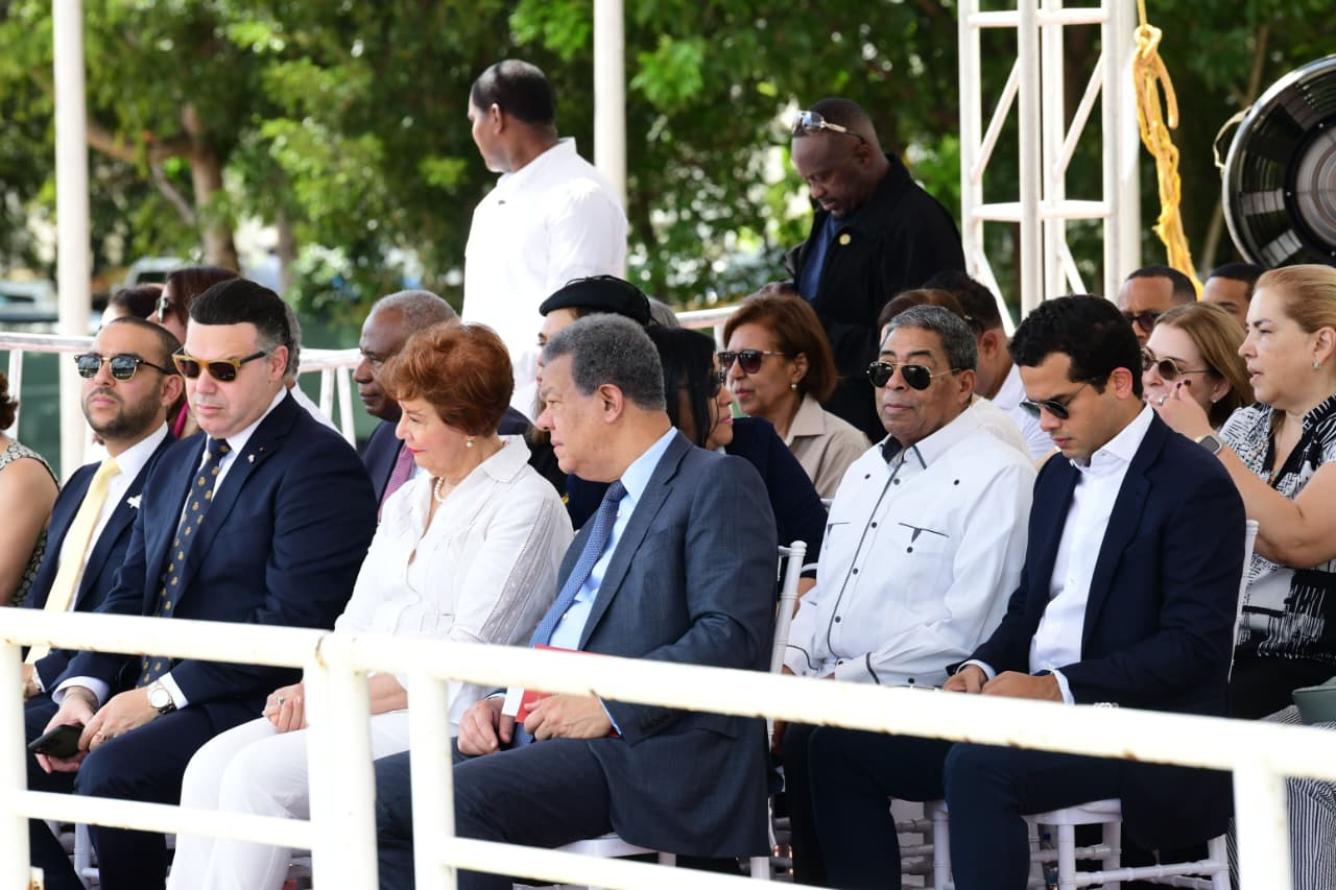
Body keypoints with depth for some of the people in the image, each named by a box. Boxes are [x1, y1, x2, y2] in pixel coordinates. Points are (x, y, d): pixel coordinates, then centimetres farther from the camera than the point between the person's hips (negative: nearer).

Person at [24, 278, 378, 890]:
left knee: (111, 769, -32)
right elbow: (129, 596, 18)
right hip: (146, 695, 9)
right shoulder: (178, 464, 21)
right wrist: (81, 689, -2)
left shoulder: (319, 465, -8)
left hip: (246, 704, -9)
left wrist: (160, 697, -18)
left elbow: (291, 626, -16)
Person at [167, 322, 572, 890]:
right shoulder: (407, 502, 21)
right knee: (210, 766, -15)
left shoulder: (526, 504, -6)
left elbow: (463, 656, -13)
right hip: (366, 704, 8)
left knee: (260, 773, -25)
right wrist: (312, 688, -2)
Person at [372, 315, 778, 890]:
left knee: (457, 799, -30)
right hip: (546, 733, 9)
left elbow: (731, 635, -15)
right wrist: (503, 702, 7)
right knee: (376, 793, -9)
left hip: (650, 747, -9)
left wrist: (610, 706, -21)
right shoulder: (611, 506, 27)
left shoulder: (719, 485, -3)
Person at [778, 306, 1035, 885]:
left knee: (810, 740, -31)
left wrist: (843, 679, -16)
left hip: (919, 697, -7)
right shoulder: (865, 471, 22)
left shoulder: (997, 477, -6)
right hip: (835, 684, 7)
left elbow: (959, 629, -14)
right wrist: (790, 664, 3)